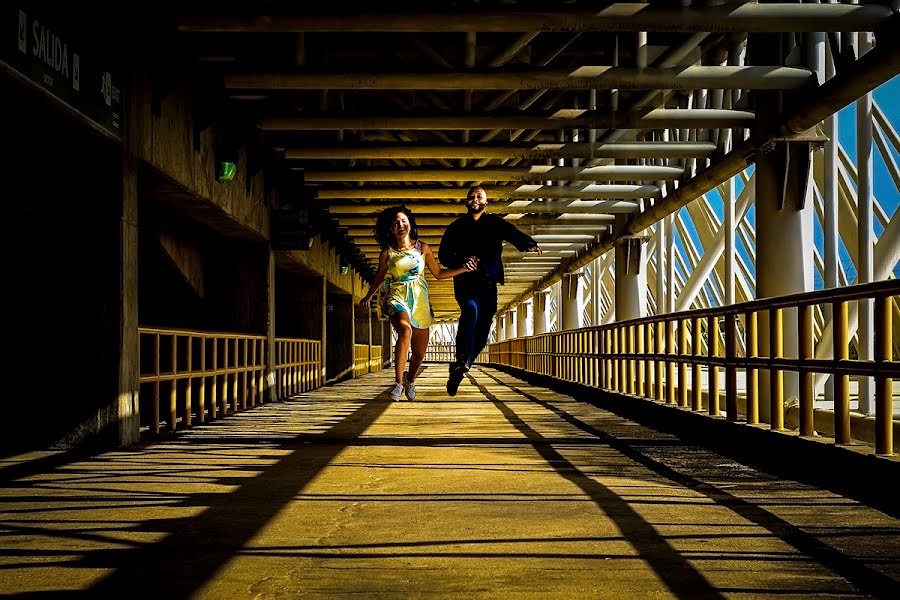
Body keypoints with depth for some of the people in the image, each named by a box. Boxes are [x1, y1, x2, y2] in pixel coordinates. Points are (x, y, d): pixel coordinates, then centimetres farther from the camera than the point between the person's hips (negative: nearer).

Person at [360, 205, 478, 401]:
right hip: (397, 297, -2)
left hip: (420, 300, 2)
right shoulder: (387, 252, 4)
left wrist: (463, 269, 0)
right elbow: (379, 277, 20)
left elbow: (438, 273, 11)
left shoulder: (422, 248, 6)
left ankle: (410, 379, 39)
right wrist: (368, 296, 31)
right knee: (405, 330, -35)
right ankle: (398, 382, -29)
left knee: (419, 353, 4)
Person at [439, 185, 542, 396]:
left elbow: (513, 234, -9)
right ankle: (463, 361, -44)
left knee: (481, 332, 1)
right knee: (471, 310, -32)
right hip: (465, 282, -2)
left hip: (488, 283, 2)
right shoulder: (457, 226, 13)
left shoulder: (496, 223, 11)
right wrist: (460, 264, -14)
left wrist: (529, 243, -32)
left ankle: (457, 372, 17)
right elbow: (444, 254, 7)